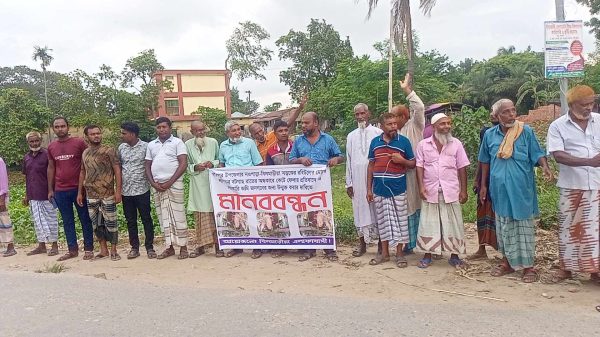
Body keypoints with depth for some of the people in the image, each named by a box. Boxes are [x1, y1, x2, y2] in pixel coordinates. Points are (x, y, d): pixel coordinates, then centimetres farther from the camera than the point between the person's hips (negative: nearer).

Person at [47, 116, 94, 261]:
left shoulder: (79, 142, -6)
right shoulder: (51, 147, 7)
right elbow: (51, 167, 15)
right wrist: (50, 189, 13)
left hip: (79, 189, -4)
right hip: (60, 191, 4)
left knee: (85, 219, 4)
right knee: (67, 221, 11)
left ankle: (88, 249, 13)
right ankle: (73, 250, 20)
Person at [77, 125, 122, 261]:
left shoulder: (109, 150, -5)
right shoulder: (85, 153, 11)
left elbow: (117, 170, -9)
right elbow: (82, 173, 17)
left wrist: (118, 190, -15)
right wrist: (80, 192, 14)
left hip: (107, 194, -5)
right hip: (91, 195, 5)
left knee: (111, 223, 1)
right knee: (96, 224, 10)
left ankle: (113, 250, 12)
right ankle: (103, 250, 22)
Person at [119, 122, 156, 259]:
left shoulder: (145, 147, -7)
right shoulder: (121, 148, 7)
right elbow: (118, 167, 13)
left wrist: (151, 182, -11)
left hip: (142, 190, -4)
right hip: (126, 191, 5)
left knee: (146, 219, 4)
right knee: (130, 221, 11)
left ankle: (149, 247, 14)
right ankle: (134, 247, 22)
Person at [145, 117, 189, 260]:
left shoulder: (177, 142, 1)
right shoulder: (151, 145, 16)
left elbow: (183, 164, -7)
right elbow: (147, 166, 16)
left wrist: (169, 182, -12)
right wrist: (153, 183, -1)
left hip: (174, 183, -5)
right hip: (157, 185, 5)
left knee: (178, 215, -4)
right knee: (163, 216, 6)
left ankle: (183, 247, 2)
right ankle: (169, 247, 13)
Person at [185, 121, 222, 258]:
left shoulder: (213, 142, 5)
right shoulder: (188, 145, 6)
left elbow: (220, 160, 10)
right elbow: (186, 165, 8)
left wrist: (213, 163, -10)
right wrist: (195, 167, -10)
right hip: (197, 184, 1)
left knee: (215, 213, 0)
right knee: (200, 215, 4)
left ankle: (217, 245, 6)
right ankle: (201, 245, 13)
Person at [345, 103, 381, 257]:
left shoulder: (378, 133, -1)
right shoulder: (351, 136, 11)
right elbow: (348, 160, 11)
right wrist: (348, 182, 7)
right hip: (357, 179, 3)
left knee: (377, 210, 2)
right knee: (360, 210, 8)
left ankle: (381, 244, 12)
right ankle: (362, 243, 18)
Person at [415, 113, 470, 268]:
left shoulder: (456, 144, 2)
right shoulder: (423, 144, 1)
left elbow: (462, 168, 3)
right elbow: (419, 167, 0)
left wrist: (463, 190, -1)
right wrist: (421, 186, -11)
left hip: (451, 191, 1)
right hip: (430, 191, 0)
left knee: (453, 223, 6)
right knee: (428, 223, 5)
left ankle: (454, 255, 18)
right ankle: (427, 255, 16)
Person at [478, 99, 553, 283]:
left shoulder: (526, 131, -4)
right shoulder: (490, 135, 3)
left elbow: (537, 154, -4)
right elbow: (485, 161, 12)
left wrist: (545, 166, -26)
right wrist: (483, 185, 12)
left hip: (521, 189, -3)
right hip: (500, 190, 3)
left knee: (524, 226, 2)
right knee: (504, 227, 13)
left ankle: (528, 266, 11)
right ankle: (507, 262, 27)